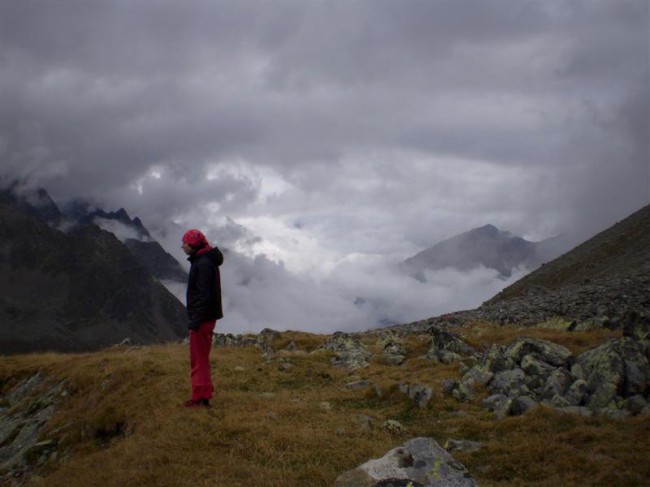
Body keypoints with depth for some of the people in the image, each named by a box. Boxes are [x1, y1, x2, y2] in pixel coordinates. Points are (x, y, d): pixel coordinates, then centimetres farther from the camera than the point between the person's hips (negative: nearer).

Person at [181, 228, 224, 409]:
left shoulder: (203, 264, -18)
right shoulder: (201, 261, 14)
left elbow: (203, 294, -23)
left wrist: (195, 320, -23)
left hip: (202, 318, -10)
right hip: (205, 317, 10)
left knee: (199, 359, -4)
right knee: (200, 359, 16)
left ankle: (201, 397, 1)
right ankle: (202, 395, 23)